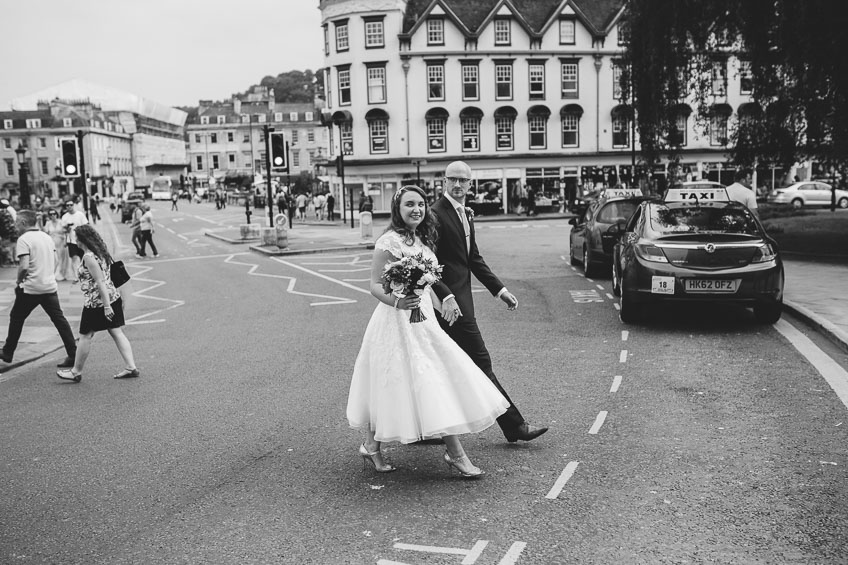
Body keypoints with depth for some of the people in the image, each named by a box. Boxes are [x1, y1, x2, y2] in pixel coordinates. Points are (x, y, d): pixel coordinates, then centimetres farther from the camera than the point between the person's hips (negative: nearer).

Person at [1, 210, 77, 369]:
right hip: (50, 287, 6)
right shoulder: (47, 237, 11)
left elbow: (24, 266, -20)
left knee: (16, 318, 13)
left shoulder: (23, 239, -11)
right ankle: (73, 355, -2)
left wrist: (18, 282, -5)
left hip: (30, 289, -6)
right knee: (59, 320, 4)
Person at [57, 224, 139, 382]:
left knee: (85, 336, 4)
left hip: (96, 302, -9)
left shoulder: (88, 256, -17)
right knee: (116, 332, 8)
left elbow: (100, 281, -22)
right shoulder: (100, 252, 11)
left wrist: (106, 306, -23)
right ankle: (131, 367, 5)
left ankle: (76, 372, 17)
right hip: (113, 297, 9)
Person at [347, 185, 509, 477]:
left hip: (423, 321, 9)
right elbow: (375, 285, -17)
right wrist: (396, 302, -34)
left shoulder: (421, 240, 14)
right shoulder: (389, 241, -13)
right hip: (399, 322, -9)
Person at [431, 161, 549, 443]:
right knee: (480, 360, -3)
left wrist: (499, 289, 14)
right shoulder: (436, 214, -14)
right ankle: (513, 425, 5)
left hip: (459, 296, 9)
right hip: (450, 298, -9)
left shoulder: (465, 214, 15)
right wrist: (446, 297, -30)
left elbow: (474, 258, 19)